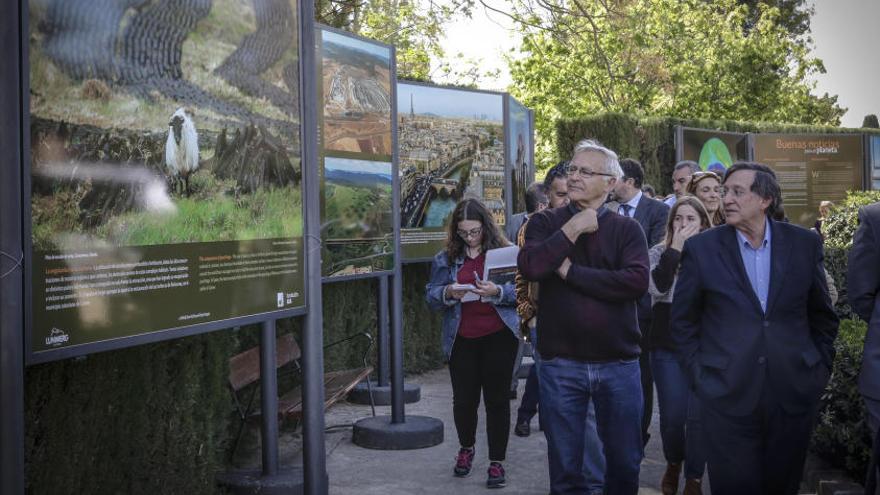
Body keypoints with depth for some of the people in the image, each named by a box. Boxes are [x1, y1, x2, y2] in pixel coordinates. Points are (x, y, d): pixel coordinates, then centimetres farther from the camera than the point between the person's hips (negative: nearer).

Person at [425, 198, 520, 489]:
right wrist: (448, 293, -16)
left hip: (498, 336, -2)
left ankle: (497, 462, 15)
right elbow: (431, 298, 5)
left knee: (497, 399, 2)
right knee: (464, 399, 7)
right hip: (461, 339, 2)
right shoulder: (446, 258, 6)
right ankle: (466, 448, 35)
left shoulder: (504, 251, 0)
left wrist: (497, 292, -22)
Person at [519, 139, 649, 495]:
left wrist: (571, 272, -14)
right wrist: (573, 229, -13)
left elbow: (637, 281, -17)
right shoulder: (546, 223, 3)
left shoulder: (627, 229, 1)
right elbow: (530, 266, -16)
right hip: (560, 364, 0)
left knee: (625, 465, 12)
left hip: (619, 364, 0)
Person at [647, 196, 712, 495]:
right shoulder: (659, 253, 1)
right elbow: (658, 288, -18)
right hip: (668, 346, 0)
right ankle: (673, 462, 32)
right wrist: (676, 248, -17)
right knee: (672, 415, 4)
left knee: (698, 416, 1)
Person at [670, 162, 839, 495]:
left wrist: (820, 370, 9)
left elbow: (823, 316, 13)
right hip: (727, 397, -1)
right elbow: (682, 322, 5)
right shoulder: (701, 248, -2)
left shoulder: (805, 244, 3)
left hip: (794, 393, 2)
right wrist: (699, 377, 0)